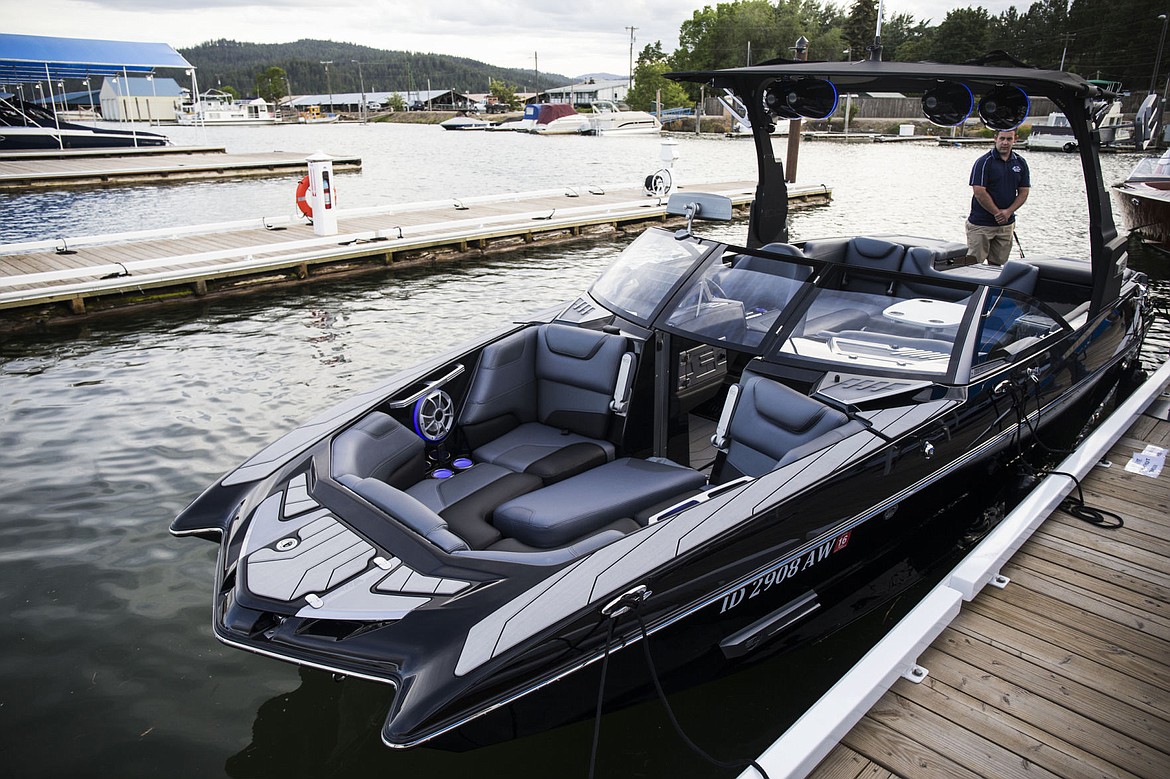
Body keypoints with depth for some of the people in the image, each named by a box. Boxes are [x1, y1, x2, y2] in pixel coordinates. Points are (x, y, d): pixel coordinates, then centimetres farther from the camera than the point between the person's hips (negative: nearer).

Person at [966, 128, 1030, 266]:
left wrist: (1008, 212, -9)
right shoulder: (984, 162, -7)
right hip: (981, 224, -5)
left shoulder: (1020, 163, 8)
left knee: (997, 264, 9)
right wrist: (997, 213, -11)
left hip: (1007, 224, 5)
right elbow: (979, 192, -14)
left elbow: (1023, 192, 7)